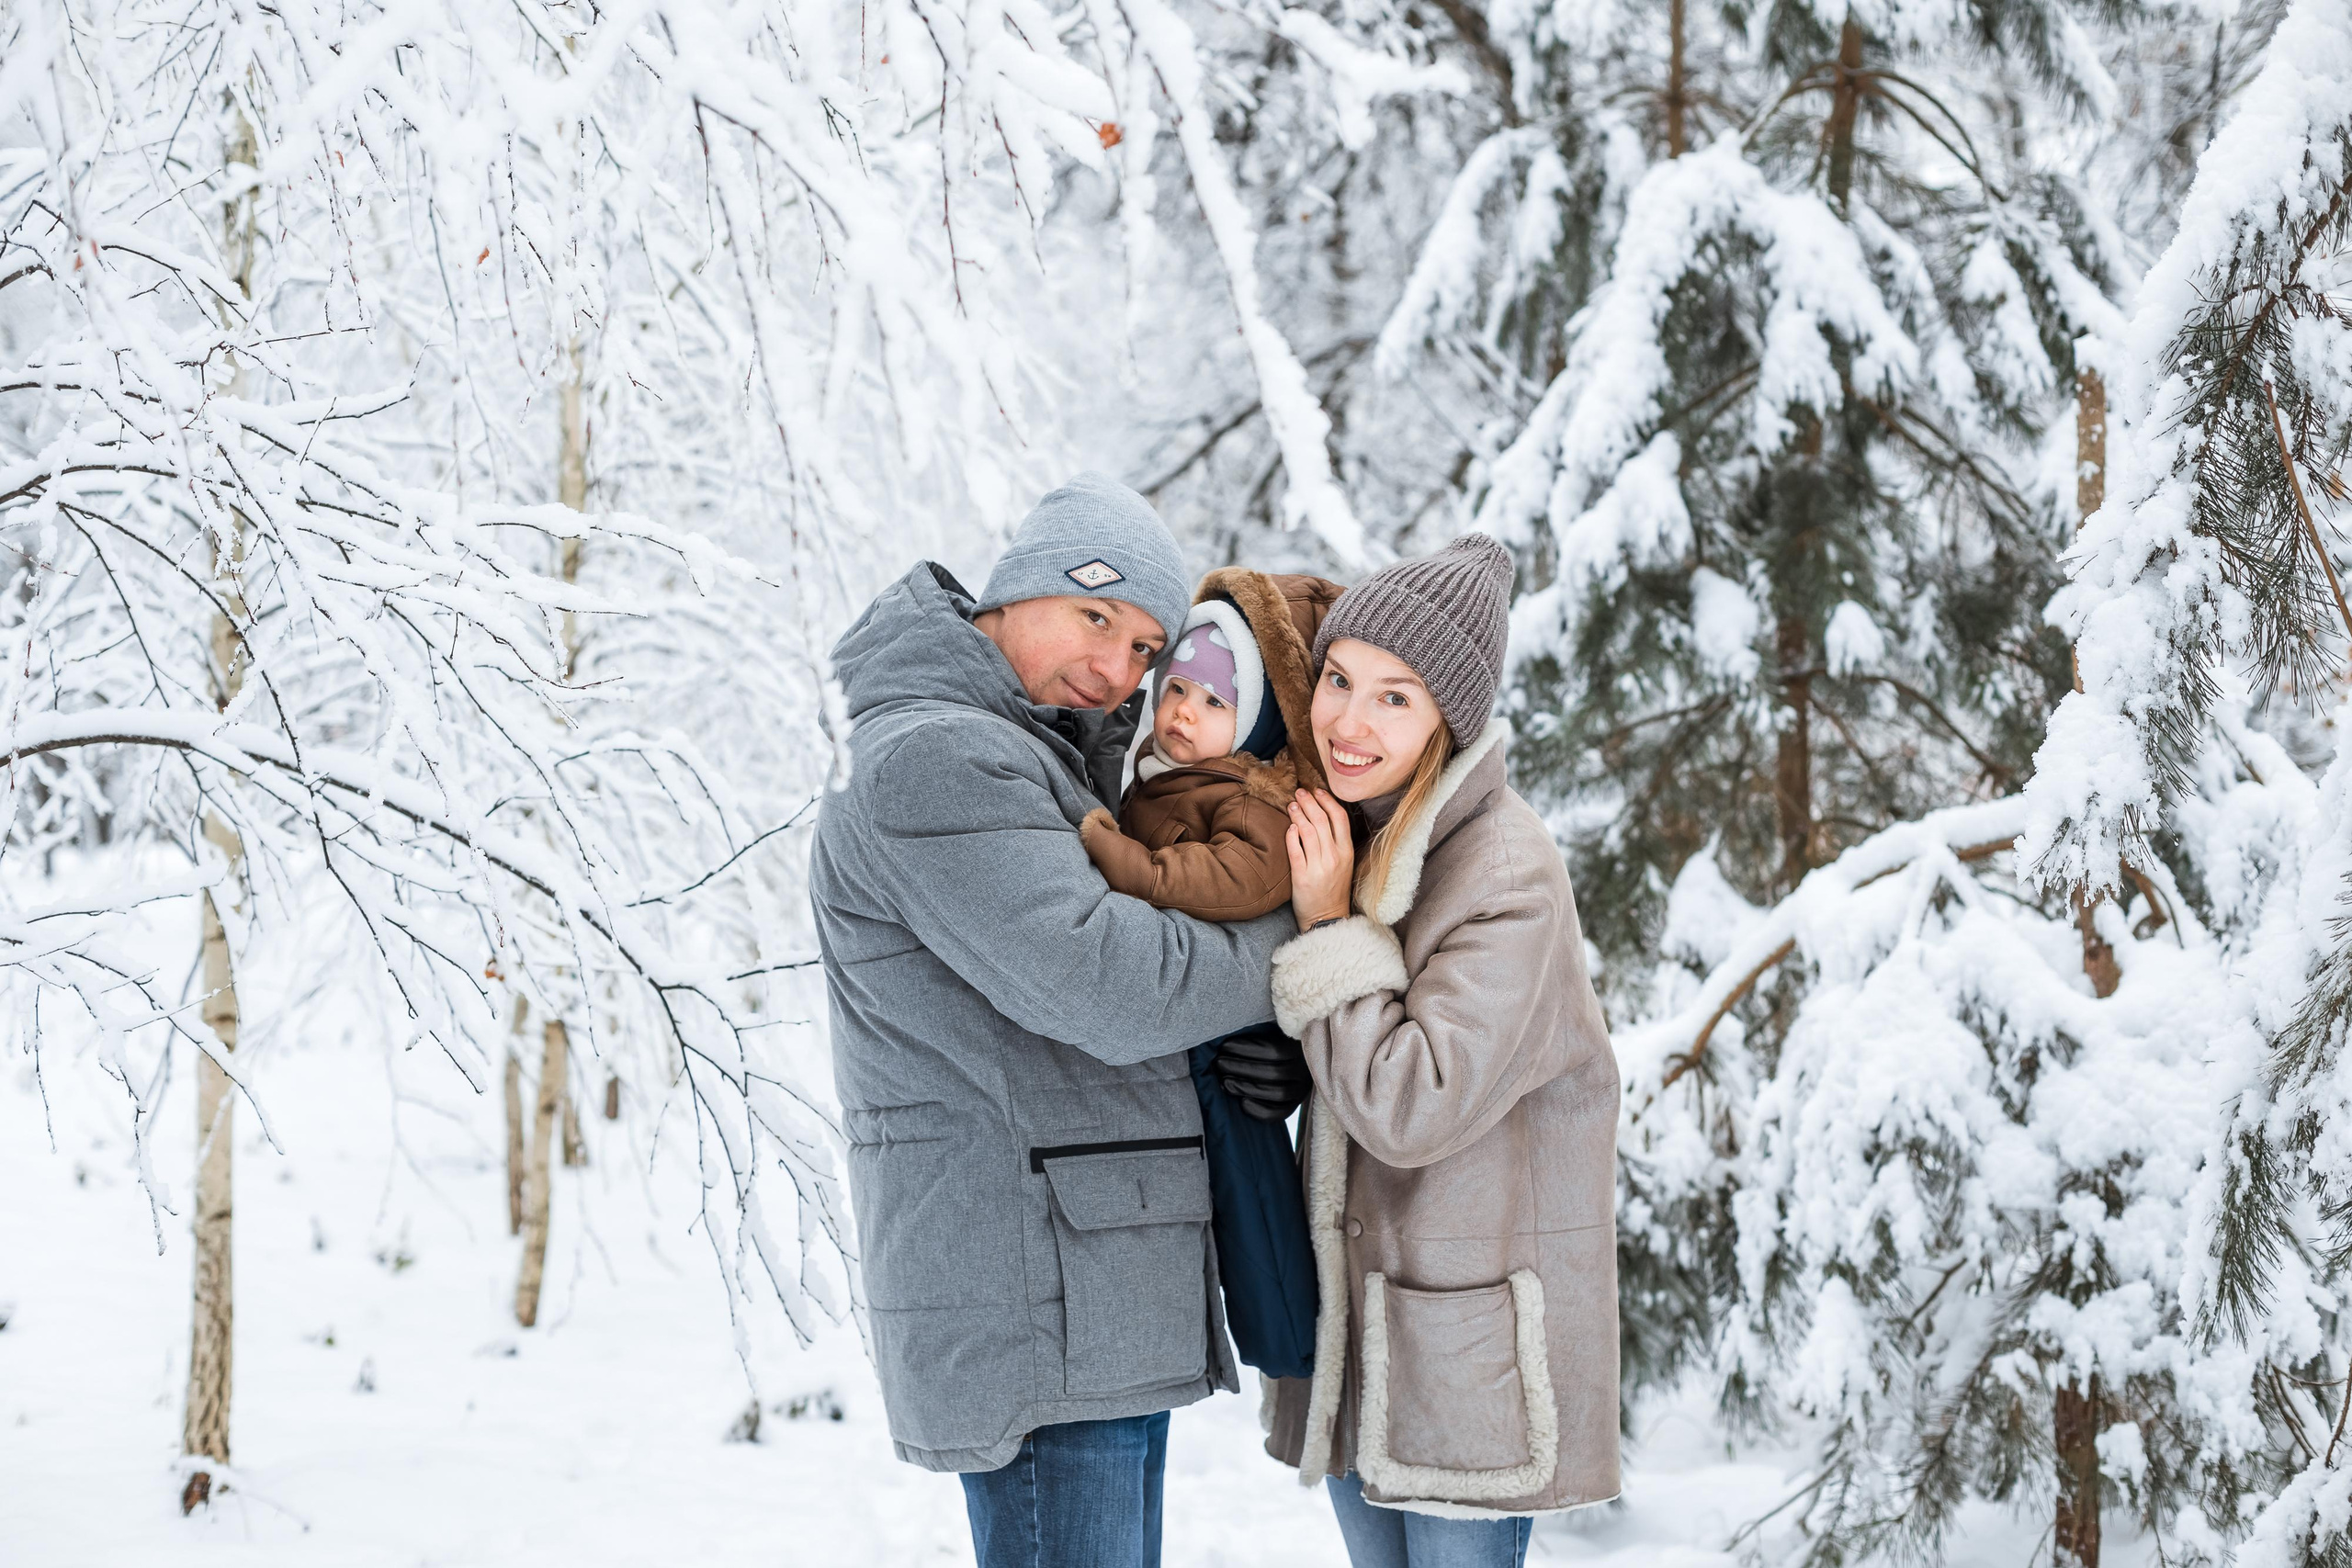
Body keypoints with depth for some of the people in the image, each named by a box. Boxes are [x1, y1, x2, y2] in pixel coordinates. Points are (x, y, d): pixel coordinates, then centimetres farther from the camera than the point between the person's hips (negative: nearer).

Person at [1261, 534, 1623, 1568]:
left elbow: (1412, 1106, -23)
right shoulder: (1337, 832, 5)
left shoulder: (1510, 875, -20)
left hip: (1474, 1323, -8)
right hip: (1351, 1310, 8)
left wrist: (1330, 932, -18)